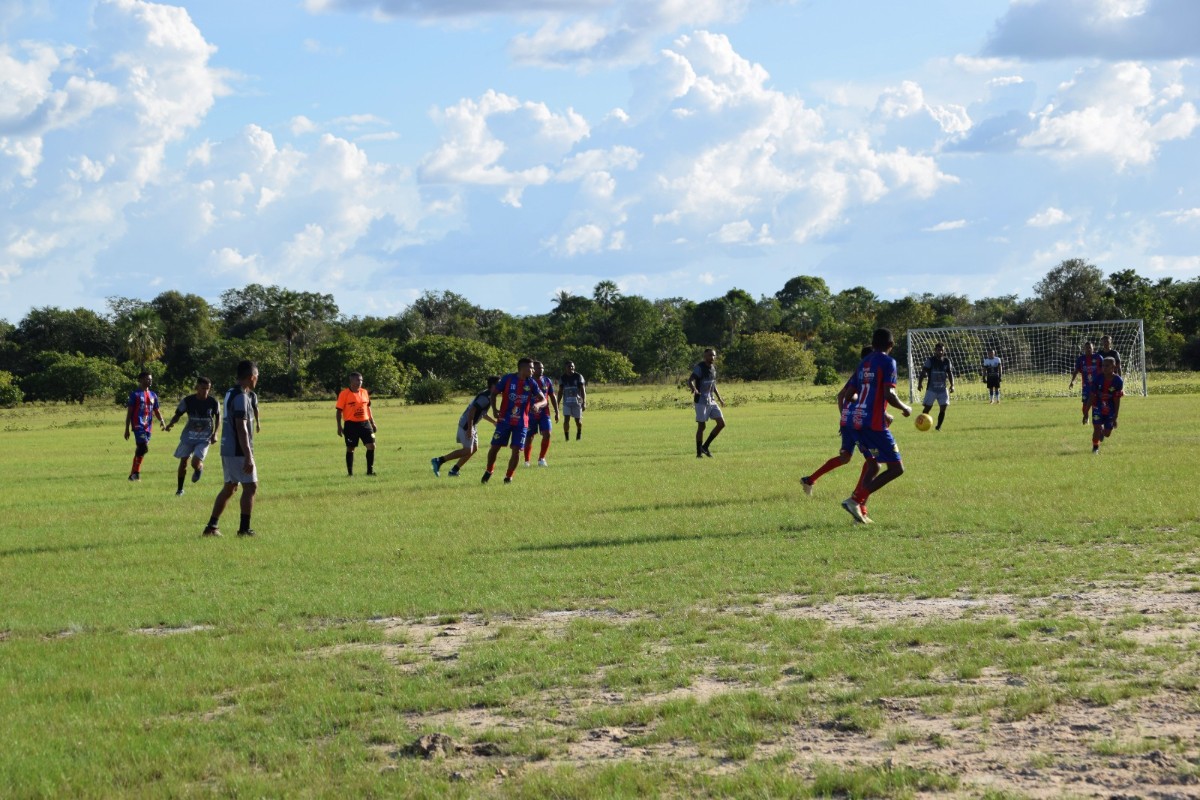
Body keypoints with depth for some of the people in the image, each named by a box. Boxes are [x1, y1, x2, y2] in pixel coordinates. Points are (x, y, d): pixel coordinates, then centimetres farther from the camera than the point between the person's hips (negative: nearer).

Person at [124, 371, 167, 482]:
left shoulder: (153, 395, 16)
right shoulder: (135, 394, -2)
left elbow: (156, 411, 19)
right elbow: (129, 412, -2)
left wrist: (162, 421, -2)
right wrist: (127, 429, -5)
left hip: (148, 427, 6)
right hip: (138, 426, -6)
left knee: (140, 450, 8)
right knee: (143, 447, -21)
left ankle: (133, 474, 16)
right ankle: (136, 472, -14)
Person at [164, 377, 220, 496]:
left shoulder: (213, 402, -9)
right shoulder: (188, 401, -10)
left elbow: (218, 417, 7)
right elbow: (178, 414, 0)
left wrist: (215, 434, -4)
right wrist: (171, 423, -22)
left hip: (204, 438, -2)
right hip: (189, 435, 2)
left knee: (195, 463, -17)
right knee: (183, 461, 2)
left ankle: (199, 468, 22)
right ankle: (179, 489, 20)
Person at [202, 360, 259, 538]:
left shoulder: (230, 393, 14)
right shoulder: (241, 397, -16)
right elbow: (241, 428, -22)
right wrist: (248, 457, -23)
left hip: (227, 450, 9)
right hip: (239, 451, -9)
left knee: (230, 488, 15)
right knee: (250, 487, -3)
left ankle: (211, 527, 13)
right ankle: (244, 529, -3)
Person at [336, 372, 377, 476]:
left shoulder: (364, 392, 10)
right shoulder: (344, 394, -7)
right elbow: (339, 411, -6)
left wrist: (373, 423, 17)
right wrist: (339, 426, -10)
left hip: (365, 423, 5)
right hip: (351, 424, -5)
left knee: (371, 445, -3)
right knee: (350, 448, 3)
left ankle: (370, 471, 8)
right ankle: (350, 473, 12)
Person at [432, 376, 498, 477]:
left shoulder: (489, 396, 12)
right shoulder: (485, 397, -20)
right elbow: (472, 411, -26)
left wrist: (493, 422, 29)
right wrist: (469, 429, -27)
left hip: (471, 425, 10)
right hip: (467, 425, -10)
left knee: (474, 448, 13)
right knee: (467, 451, -10)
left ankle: (454, 470, 16)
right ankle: (438, 461, -8)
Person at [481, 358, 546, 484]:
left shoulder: (531, 383, 1)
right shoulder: (508, 379, -6)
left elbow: (544, 400, 1)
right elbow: (494, 393, 2)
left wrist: (538, 404, -23)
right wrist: (494, 409, -13)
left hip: (521, 423, 1)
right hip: (504, 420, -1)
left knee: (516, 450, -7)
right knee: (494, 447, 2)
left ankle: (508, 476, 10)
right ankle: (488, 471, 25)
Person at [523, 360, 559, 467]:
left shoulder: (547, 381, 7)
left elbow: (552, 397, 14)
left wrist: (556, 412, 11)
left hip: (544, 413, 3)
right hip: (530, 413, -3)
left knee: (547, 434, -10)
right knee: (529, 437, 2)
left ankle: (541, 459, 2)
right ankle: (527, 461, 13)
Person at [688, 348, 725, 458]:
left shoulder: (713, 368, 12)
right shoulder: (699, 368, -12)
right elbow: (690, 381, -25)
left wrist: (719, 399, 27)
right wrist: (694, 389, -46)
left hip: (711, 401, 8)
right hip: (701, 401, -8)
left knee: (721, 423, 0)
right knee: (702, 426, -5)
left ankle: (705, 446, 9)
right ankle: (699, 453, 5)